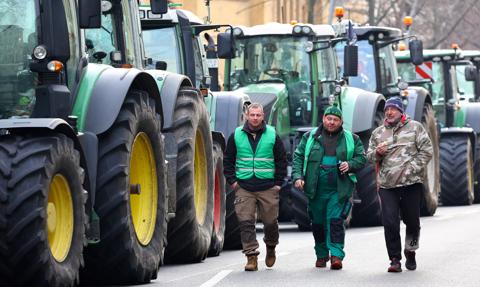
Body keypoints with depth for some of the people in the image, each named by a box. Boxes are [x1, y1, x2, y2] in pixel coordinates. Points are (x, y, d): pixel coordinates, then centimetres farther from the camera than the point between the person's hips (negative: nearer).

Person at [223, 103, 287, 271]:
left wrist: (278, 182, 2)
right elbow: (228, 160, 12)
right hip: (244, 187, 1)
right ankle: (251, 257, -4)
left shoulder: (272, 136, 4)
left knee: (270, 221, 6)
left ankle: (271, 248, 32)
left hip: (268, 187, 0)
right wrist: (232, 180, 3)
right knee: (246, 222, -7)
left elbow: (281, 161, 8)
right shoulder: (237, 136, 6)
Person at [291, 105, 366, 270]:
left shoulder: (351, 139, 7)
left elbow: (361, 158, 9)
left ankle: (336, 255, -16)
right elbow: (298, 157, 7)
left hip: (339, 190, -2)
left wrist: (350, 165, -11)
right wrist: (297, 176, -7)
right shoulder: (310, 137, 8)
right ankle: (321, 255, 23)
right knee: (318, 223, 9)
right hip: (316, 190, 2)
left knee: (336, 221, -14)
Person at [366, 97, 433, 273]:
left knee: (412, 221, 8)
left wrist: (412, 169, -10)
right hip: (387, 185, 2)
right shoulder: (378, 133, 14)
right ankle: (395, 260, -2)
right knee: (390, 223, -8)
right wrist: (377, 153, -6)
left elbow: (427, 150, 0)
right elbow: (369, 157, 17)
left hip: (411, 184, -2)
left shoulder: (415, 128, 4)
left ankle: (410, 252, 31)